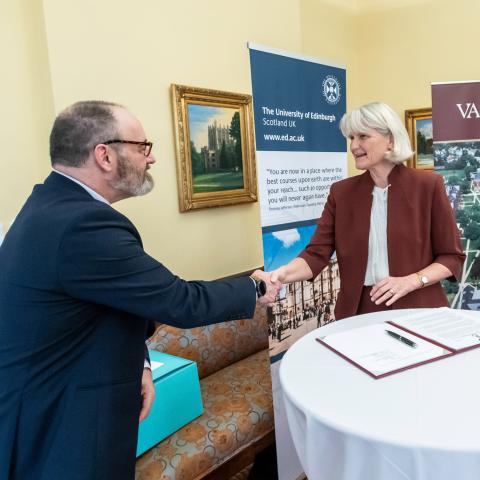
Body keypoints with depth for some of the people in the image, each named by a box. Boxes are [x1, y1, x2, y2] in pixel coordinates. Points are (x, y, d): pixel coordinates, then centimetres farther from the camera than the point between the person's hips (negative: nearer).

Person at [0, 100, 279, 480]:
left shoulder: (54, 204, 2)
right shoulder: (84, 224, -28)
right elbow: (182, 303, -22)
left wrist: (136, 363, -2)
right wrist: (254, 290, -7)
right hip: (57, 431, -9)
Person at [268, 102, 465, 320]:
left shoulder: (428, 185, -5)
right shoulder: (341, 192, 1)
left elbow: (452, 256, -1)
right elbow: (316, 253, -6)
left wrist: (410, 281, -17)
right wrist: (282, 274, -25)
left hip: (416, 311, -1)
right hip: (359, 311, 2)